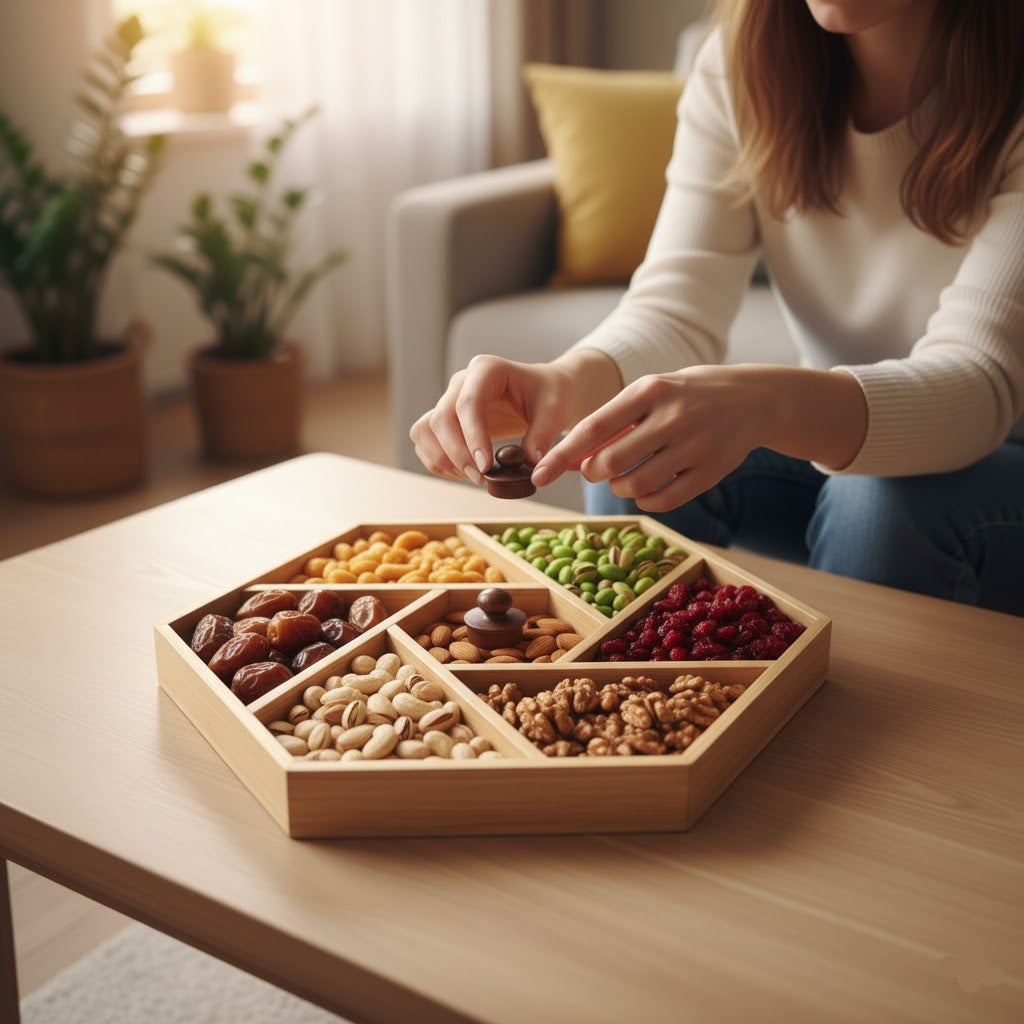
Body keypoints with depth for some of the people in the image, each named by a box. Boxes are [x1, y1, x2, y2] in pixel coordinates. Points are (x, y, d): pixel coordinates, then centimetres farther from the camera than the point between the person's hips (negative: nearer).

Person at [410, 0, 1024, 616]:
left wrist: (760, 402, -52)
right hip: (825, 431, 3)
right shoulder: (742, 62, -10)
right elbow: (675, 312, -17)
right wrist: (566, 381, -41)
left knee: (888, 499, -33)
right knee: (639, 456, -22)